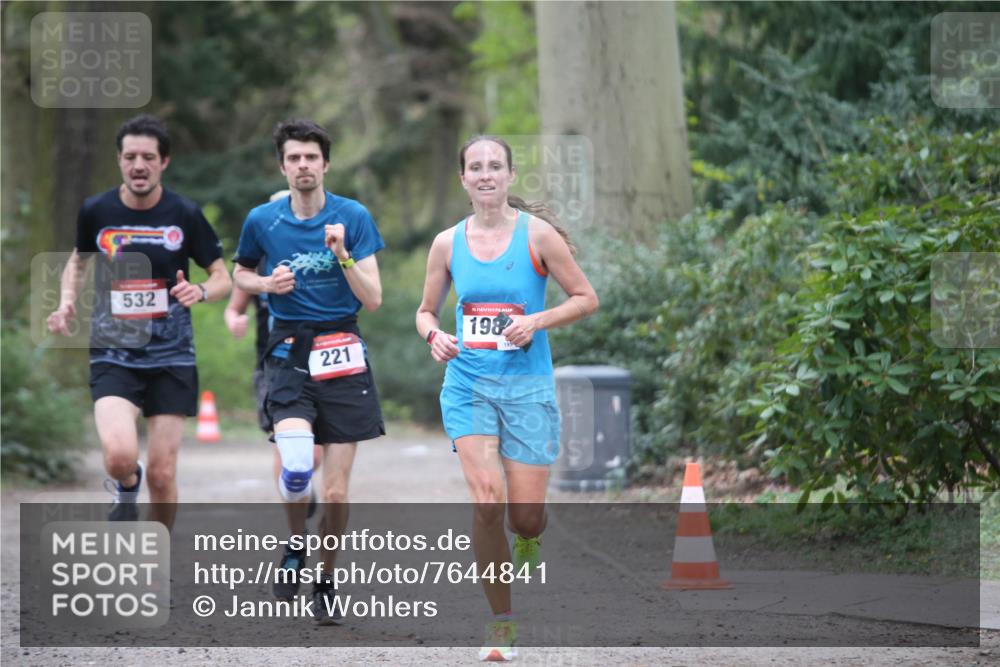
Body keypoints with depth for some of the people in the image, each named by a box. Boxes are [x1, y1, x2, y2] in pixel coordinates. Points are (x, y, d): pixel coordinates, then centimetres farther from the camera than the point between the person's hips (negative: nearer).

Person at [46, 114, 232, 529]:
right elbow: (78, 261, 19)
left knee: (162, 474, -1)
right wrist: (66, 303, 1)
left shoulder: (185, 215, -3)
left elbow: (222, 277, 5)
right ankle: (125, 488, 15)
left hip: (171, 356, 0)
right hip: (113, 354, 0)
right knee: (120, 456, -23)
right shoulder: (96, 211, -1)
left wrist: (201, 292, -17)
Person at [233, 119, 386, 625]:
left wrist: (342, 255, -19)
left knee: (336, 492, 1)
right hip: (288, 351, 0)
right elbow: (240, 274, 21)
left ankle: (325, 579, 23)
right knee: (297, 469, -23)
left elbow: (373, 299, -4)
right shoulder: (262, 220, 2)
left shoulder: (353, 217, -1)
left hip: (342, 354, 0)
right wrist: (268, 283, -1)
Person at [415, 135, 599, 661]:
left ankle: (528, 543, 38)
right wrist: (433, 335, -6)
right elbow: (426, 310, 16)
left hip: (527, 385, -1)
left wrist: (537, 321, -14)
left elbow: (586, 299, 1)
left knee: (525, 515, -3)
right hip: (468, 385, 1)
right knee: (487, 502, -18)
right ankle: (501, 622, -4)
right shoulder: (447, 243, 5)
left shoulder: (538, 234, -3)